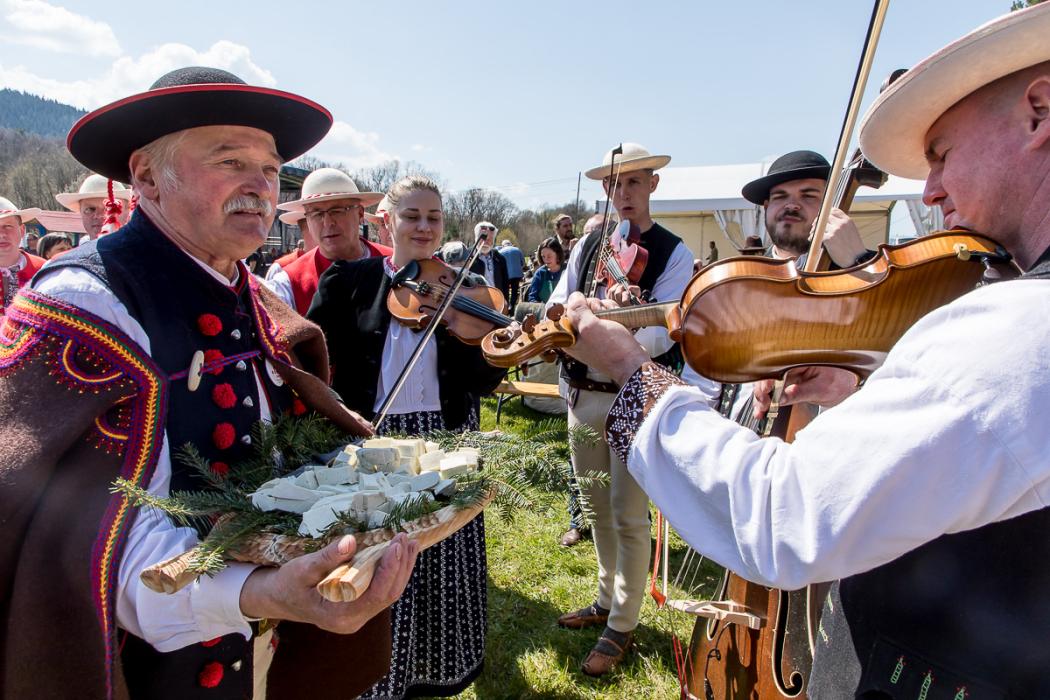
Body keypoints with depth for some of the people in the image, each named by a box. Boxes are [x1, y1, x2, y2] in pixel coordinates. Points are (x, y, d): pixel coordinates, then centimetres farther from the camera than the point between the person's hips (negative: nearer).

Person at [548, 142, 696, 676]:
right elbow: (556, 305, 4)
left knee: (628, 516, 3)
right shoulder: (588, 244, 8)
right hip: (580, 392, 5)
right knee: (598, 507, 18)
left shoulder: (673, 253, -6)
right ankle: (607, 599, 39)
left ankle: (621, 626, 22)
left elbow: (661, 335, -17)